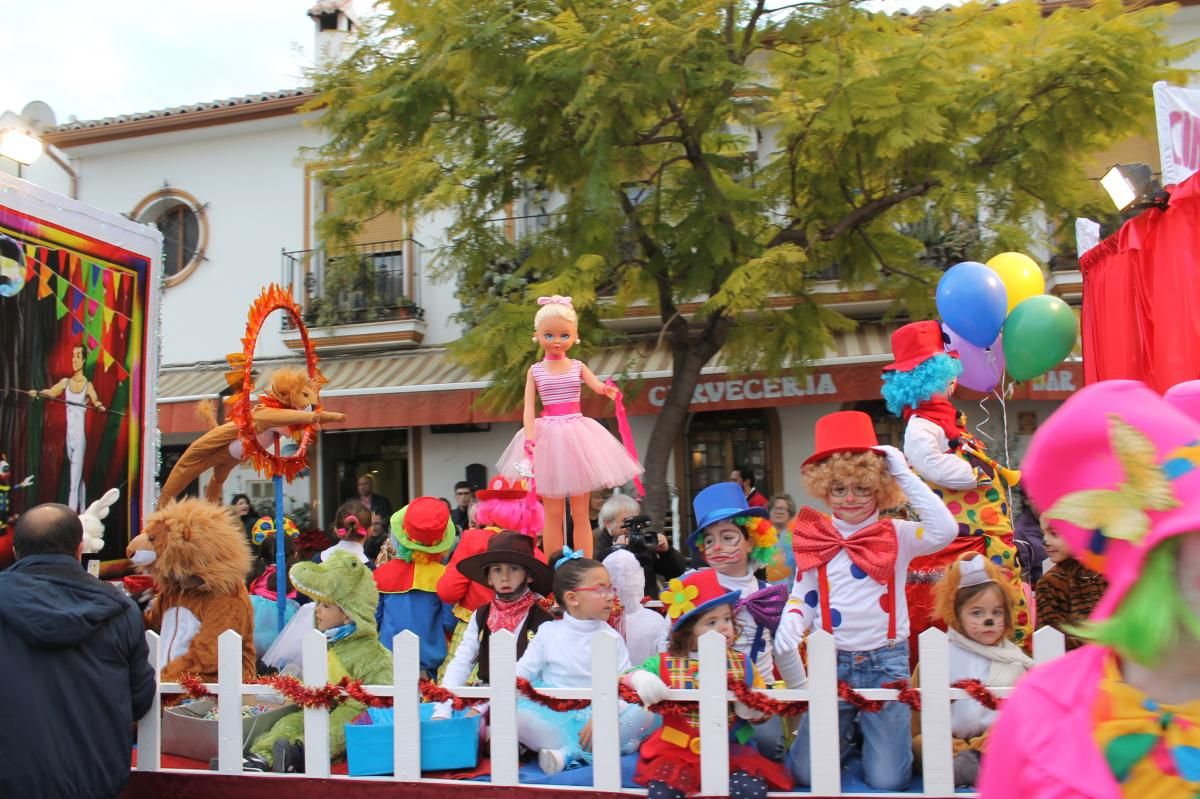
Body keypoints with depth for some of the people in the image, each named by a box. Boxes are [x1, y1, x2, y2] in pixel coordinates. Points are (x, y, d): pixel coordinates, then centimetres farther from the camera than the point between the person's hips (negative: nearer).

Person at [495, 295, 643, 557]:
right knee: (553, 513, 2)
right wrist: (529, 438, -20)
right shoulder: (535, 371, 3)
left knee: (581, 512, 5)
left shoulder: (578, 366, 6)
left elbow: (598, 386, -11)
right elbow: (529, 407, -5)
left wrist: (608, 390, -35)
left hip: (577, 433, 1)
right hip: (549, 435, -1)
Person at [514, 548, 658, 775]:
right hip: (553, 716, -1)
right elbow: (522, 672, 3)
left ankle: (566, 752, -25)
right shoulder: (548, 632, 2)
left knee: (646, 713, -25)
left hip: (595, 716, 1)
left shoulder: (610, 637, 3)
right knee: (515, 715, -31)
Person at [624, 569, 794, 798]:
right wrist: (640, 679, -21)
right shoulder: (666, 664, 1)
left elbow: (760, 708, 12)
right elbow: (623, 680, 1)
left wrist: (754, 710, -11)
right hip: (677, 751, -1)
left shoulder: (741, 663, 6)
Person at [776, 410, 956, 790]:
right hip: (830, 662, 2)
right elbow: (803, 595, 8)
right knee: (807, 774, 3)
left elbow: (945, 530, -24)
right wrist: (791, 621, -15)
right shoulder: (814, 538, 2)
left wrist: (903, 473, -20)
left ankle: (869, 732, 31)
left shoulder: (896, 535, -5)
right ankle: (845, 731, 34)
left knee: (887, 780, -2)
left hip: (885, 661, -2)